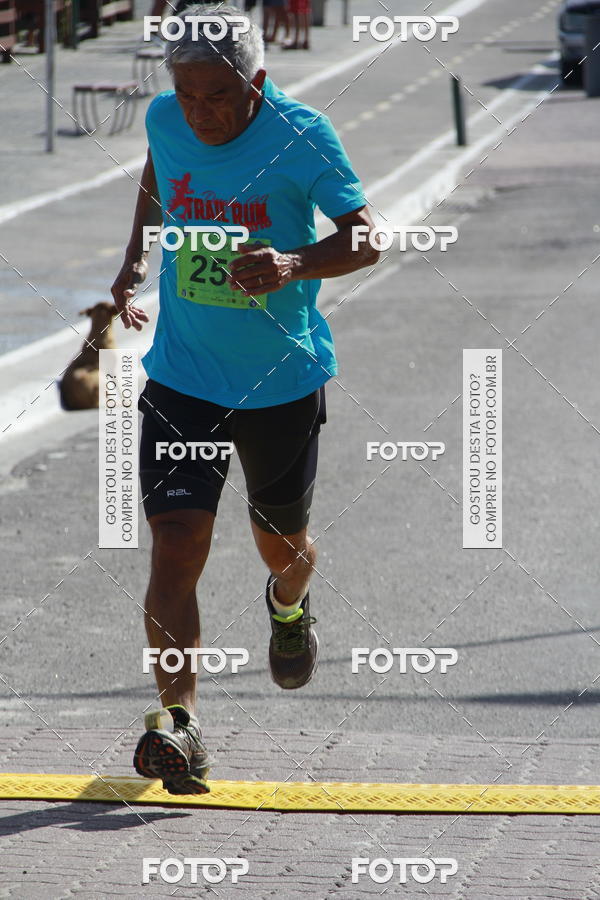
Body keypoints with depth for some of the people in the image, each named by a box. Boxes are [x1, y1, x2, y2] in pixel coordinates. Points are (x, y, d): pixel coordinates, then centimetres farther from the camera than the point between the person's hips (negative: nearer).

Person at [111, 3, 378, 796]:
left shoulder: (300, 137, -17)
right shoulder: (166, 121, -7)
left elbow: (367, 239, -14)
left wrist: (294, 264, -32)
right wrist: (137, 258, 7)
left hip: (284, 379, -1)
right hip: (183, 376, 1)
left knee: (281, 546, 18)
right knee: (176, 544, -15)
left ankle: (289, 606, 55)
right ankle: (178, 718, -15)